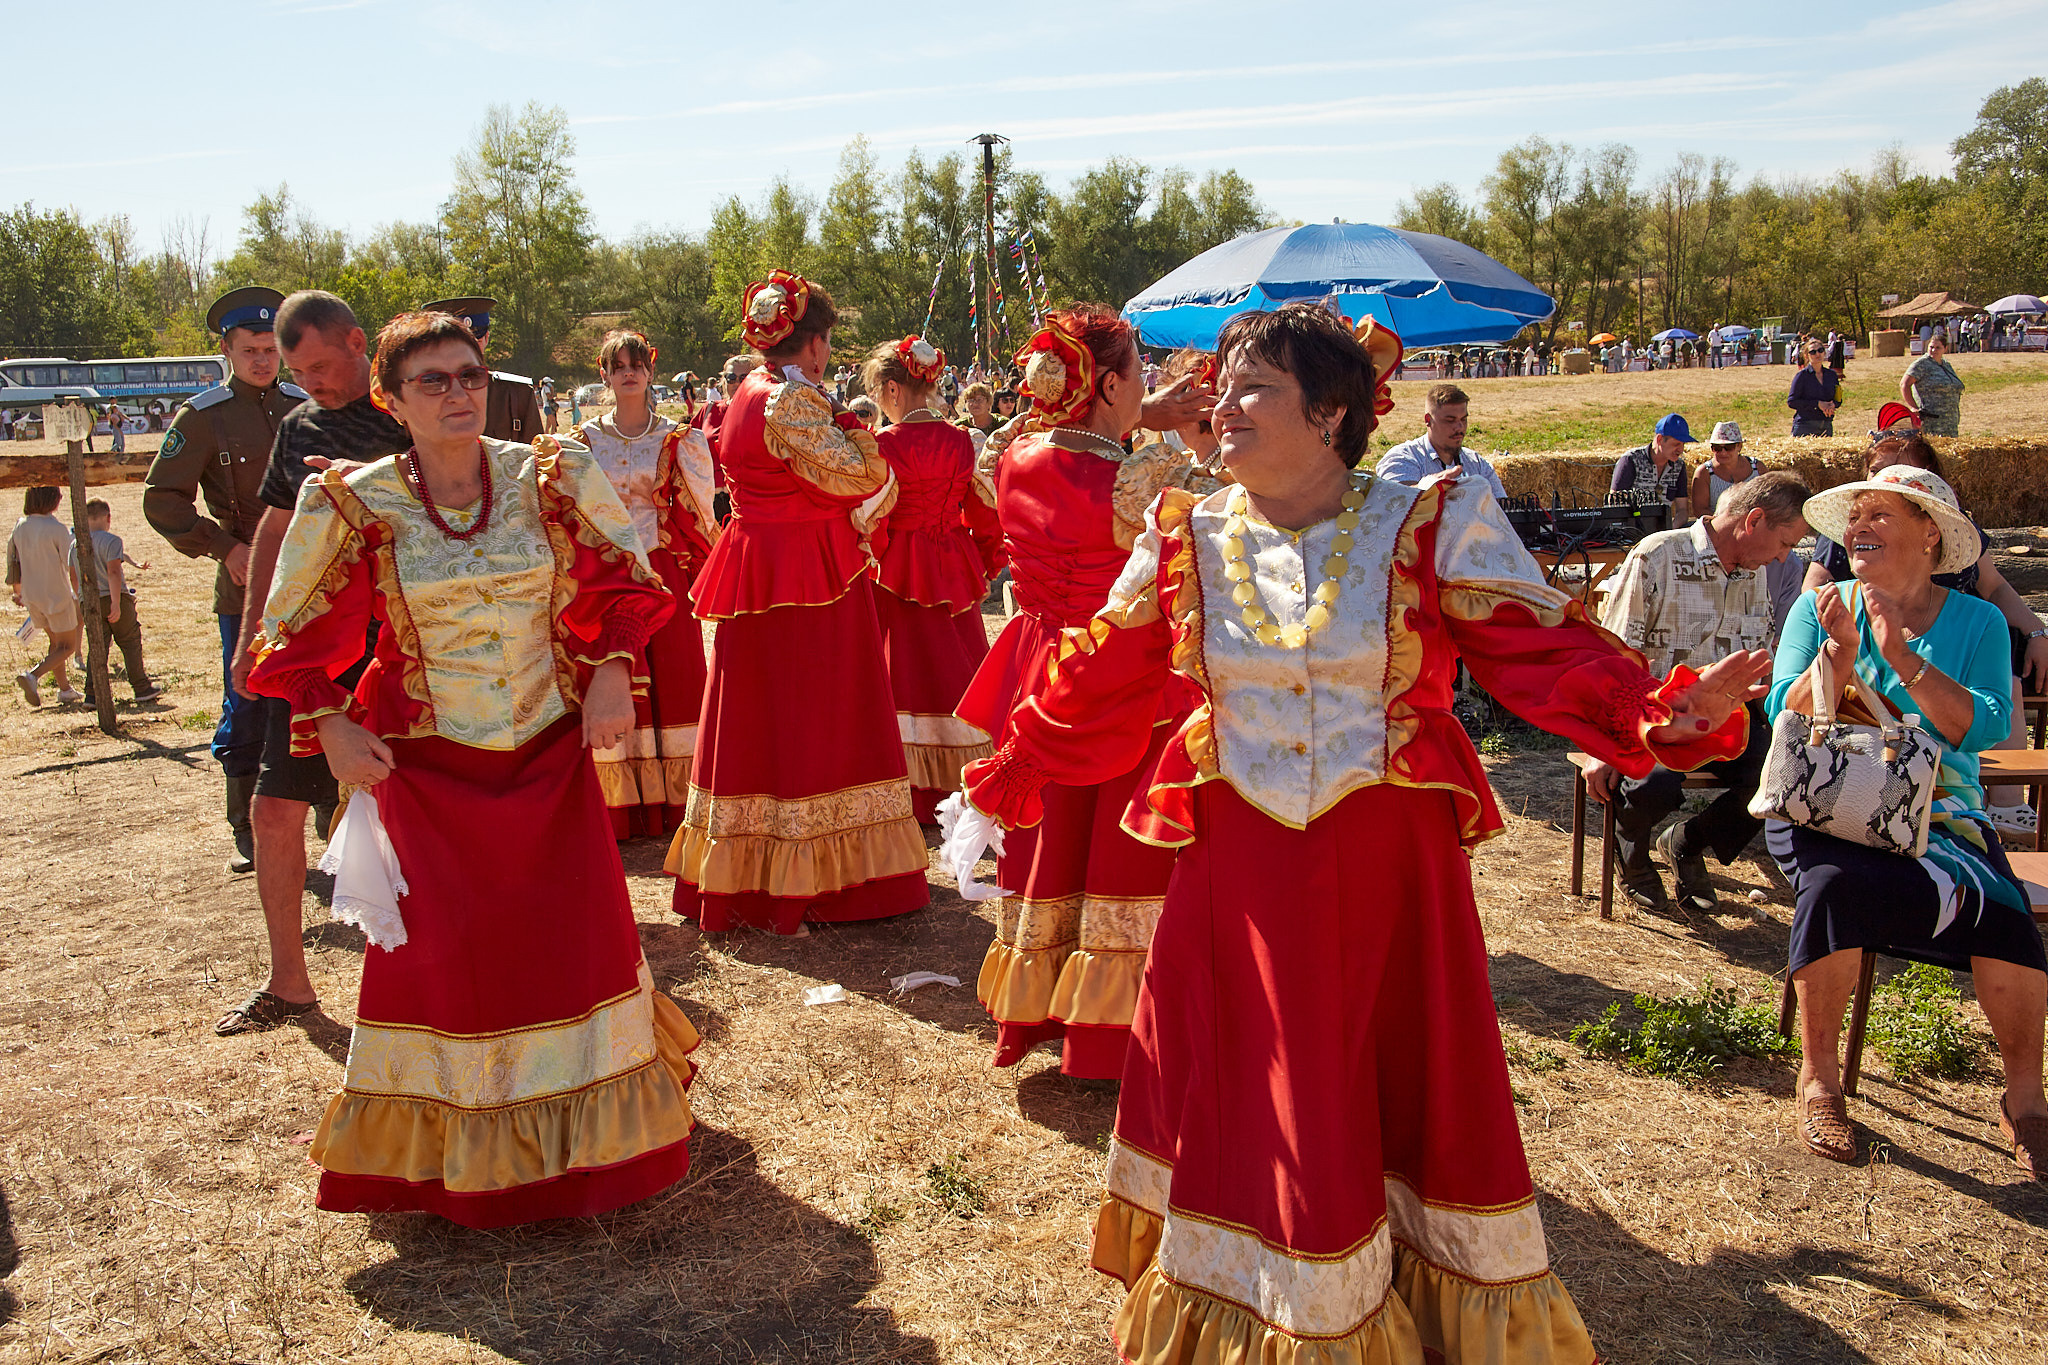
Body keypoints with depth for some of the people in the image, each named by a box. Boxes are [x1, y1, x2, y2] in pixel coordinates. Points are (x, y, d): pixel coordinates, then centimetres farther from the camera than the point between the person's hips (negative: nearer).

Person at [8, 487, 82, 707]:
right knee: (67, 646, 4)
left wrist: (17, 590, 25)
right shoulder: (58, 529, -17)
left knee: (56, 642, 20)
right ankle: (33, 676, -16)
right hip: (57, 595, -6)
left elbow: (13, 561, 12)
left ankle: (65, 689, 22)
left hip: (31, 596, 7)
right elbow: (72, 567, -17)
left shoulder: (20, 526, 2)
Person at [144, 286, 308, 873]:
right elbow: (161, 499, -2)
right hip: (246, 586, -3)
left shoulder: (304, 406, 8)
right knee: (246, 710, 2)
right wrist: (224, 547, -11)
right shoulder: (202, 417, -2)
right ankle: (246, 831, 15)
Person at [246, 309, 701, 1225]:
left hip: (551, 751, 1)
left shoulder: (551, 479, -4)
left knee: (578, 934, 2)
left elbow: (620, 582, 7)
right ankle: (453, 1145, 25)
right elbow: (299, 636, 4)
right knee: (443, 952, 4)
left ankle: (588, 1126, 25)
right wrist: (330, 726, -9)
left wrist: (611, 670, -7)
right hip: (426, 765, -1)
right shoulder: (355, 505, -7)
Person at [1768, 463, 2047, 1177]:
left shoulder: (1977, 622, 7)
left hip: (1939, 810, 1)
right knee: (1832, 882, -33)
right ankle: (1819, 1078, -16)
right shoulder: (1819, 609, 8)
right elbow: (1785, 715, -3)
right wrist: (1839, 653, -18)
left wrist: (1901, 655, -18)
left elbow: (1984, 728, -9)